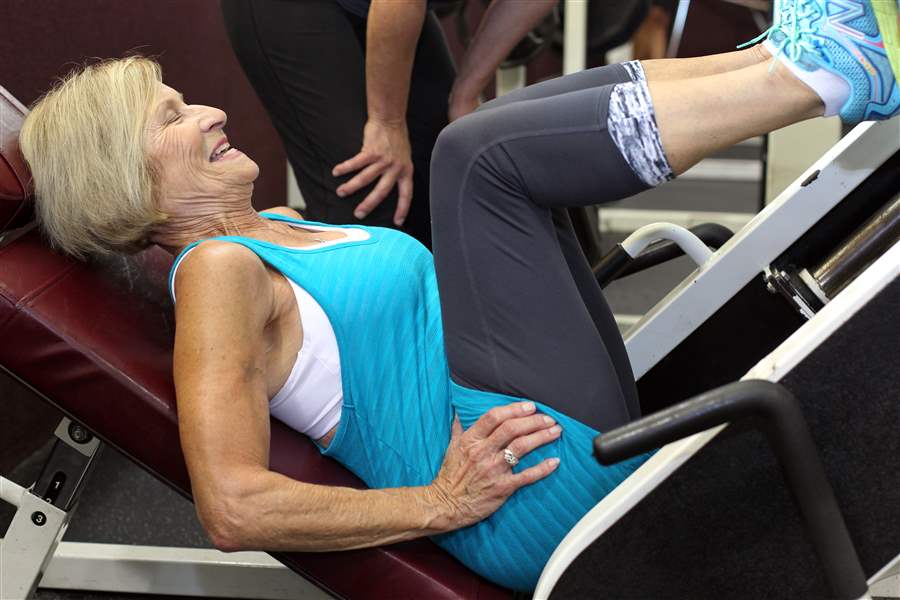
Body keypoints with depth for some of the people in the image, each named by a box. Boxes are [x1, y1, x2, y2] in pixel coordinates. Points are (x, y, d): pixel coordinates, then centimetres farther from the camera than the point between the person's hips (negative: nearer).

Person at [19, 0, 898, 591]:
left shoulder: (271, 230, 17)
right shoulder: (215, 274, -11)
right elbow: (233, 508, -22)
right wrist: (439, 503, -21)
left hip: (583, 433, 10)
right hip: (542, 492, -10)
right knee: (479, 152, -18)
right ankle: (814, 74, -13)